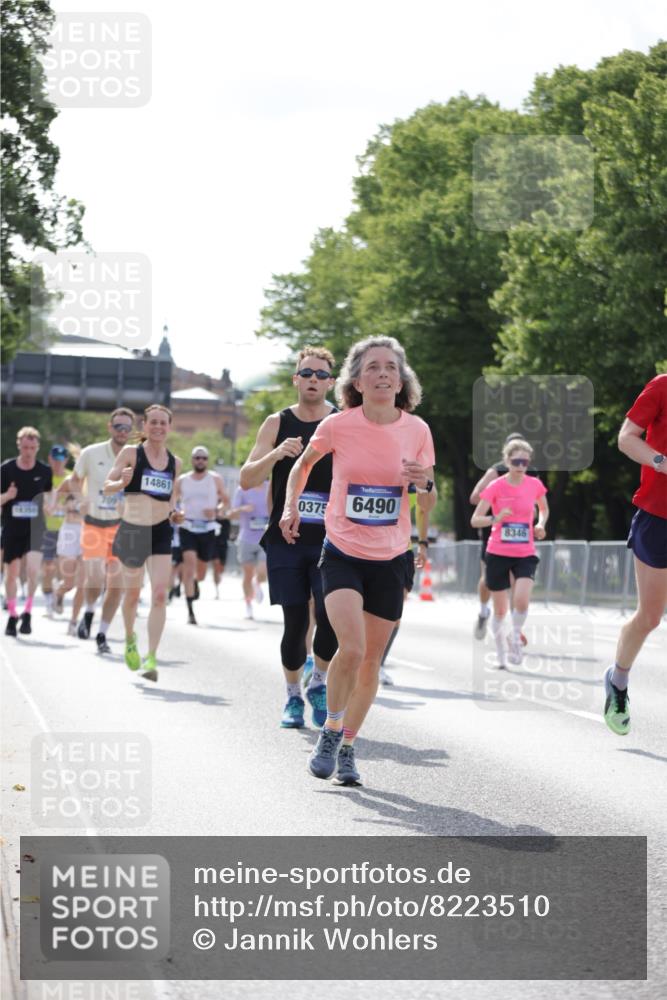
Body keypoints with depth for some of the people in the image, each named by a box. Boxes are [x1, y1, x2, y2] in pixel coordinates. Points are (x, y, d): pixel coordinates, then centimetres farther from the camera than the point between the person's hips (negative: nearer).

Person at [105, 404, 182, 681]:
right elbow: (107, 485, -6)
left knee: (159, 596, -11)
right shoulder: (130, 453, -2)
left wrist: (174, 514, 3)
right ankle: (129, 639, 39)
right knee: (132, 594, 11)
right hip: (132, 529, -2)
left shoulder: (175, 462, 9)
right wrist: (122, 482, -27)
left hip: (161, 533, 2)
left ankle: (151, 657, -12)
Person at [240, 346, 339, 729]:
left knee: (331, 616, -15)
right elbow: (247, 480, 0)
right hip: (286, 540, 1)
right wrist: (276, 454, -16)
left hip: (330, 540, -1)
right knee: (295, 622, 0)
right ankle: (293, 697, 19)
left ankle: (318, 684, 10)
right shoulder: (277, 424, 6)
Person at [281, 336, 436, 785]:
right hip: (343, 555, -2)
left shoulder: (417, 430, -4)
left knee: (371, 663, 8)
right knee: (352, 647, -22)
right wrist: (291, 506, -1)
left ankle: (347, 748, 27)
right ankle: (330, 731, 3)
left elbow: (428, 506, 6)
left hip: (391, 561, 2)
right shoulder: (338, 426, -9)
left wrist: (425, 483, -15)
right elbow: (304, 464, 13)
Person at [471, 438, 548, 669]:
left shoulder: (535, 485, -1)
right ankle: (501, 655, 25)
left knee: (522, 600, -22)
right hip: (498, 553, -1)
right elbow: (475, 520, -8)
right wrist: (495, 519, -28)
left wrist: (541, 524, -1)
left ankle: (515, 637, 6)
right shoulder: (496, 486, -8)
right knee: (500, 610, 6)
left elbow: (544, 508, 20)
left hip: (525, 554, 1)